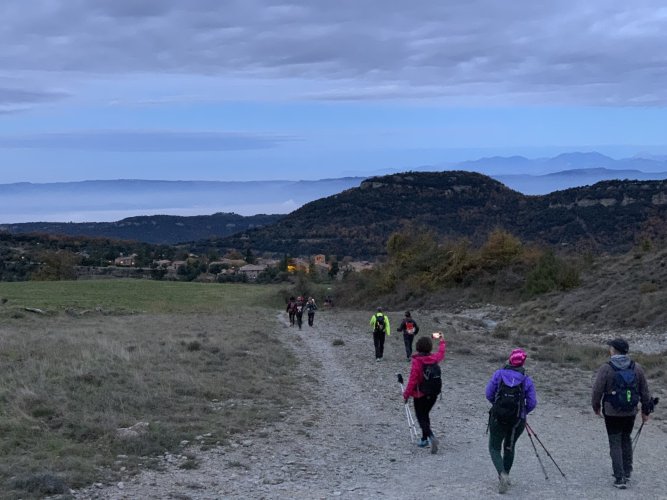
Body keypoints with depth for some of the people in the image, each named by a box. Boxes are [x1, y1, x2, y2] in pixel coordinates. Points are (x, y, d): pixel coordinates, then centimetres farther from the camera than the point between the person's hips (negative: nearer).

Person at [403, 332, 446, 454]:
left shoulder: (417, 361, -20)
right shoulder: (434, 358, -3)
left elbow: (413, 380, -21)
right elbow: (441, 353, 22)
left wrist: (406, 394, -12)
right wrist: (442, 341, 40)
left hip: (420, 395, -6)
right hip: (433, 394, 6)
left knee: (421, 417, 0)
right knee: (425, 415, 21)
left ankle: (431, 436, -22)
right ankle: (424, 439, 27)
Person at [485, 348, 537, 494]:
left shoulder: (498, 374, -5)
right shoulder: (527, 380, -5)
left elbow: (489, 394, -3)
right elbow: (532, 403, -6)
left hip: (497, 417, -1)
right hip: (517, 421, 1)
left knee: (494, 448, 11)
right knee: (509, 447, 24)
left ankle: (502, 474, -14)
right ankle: (505, 477, 30)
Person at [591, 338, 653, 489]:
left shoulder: (606, 368, -12)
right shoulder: (636, 368, 1)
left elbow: (597, 390, -9)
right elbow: (644, 391, 6)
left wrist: (596, 407, 8)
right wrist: (645, 411, 17)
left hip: (612, 413, -4)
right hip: (630, 413, 4)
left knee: (615, 444, 3)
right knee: (626, 440, 21)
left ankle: (620, 478, -1)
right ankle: (627, 472, 28)